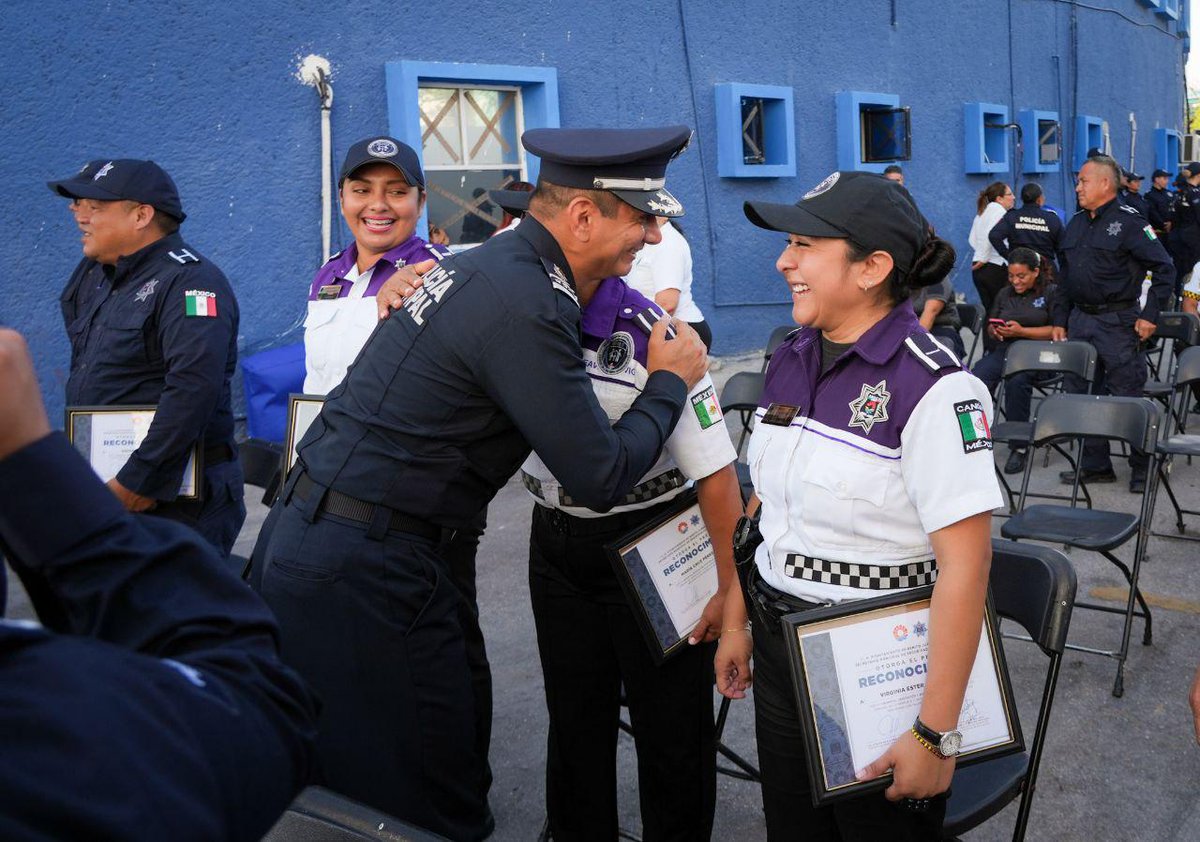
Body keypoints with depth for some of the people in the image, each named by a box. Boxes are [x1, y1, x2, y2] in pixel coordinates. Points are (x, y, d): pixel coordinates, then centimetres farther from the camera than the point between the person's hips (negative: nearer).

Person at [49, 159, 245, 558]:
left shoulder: (188, 282, -16)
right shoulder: (91, 274, 13)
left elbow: (193, 390, -28)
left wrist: (139, 481, -27)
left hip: (173, 495, -9)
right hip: (99, 490, 9)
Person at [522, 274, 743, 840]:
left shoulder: (651, 337, -23)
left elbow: (714, 470, -20)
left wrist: (731, 587, -17)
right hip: (555, 540, 5)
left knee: (670, 725, 9)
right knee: (573, 716, 20)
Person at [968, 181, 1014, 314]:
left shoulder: (982, 212, 17)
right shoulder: (999, 210, -9)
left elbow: (973, 240, 17)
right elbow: (990, 235, -22)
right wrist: (984, 258, -14)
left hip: (978, 268, 8)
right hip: (995, 267, -8)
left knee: (989, 309, 11)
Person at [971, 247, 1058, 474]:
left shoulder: (1051, 292, 8)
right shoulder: (1005, 294, 24)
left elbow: (1058, 331, -1)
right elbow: (990, 327, 30)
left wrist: (1022, 331, -10)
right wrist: (995, 332, 4)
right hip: (1003, 349, 4)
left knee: (1017, 381, -38)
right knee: (976, 380, -30)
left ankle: (1018, 447, -26)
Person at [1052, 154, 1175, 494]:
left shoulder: (1129, 222, -8)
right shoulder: (1076, 224, 13)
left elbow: (1164, 269, -10)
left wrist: (1150, 315, -13)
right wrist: (1059, 320, 14)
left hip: (1117, 322, -7)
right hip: (1079, 320, 7)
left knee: (1128, 396, -1)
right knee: (1082, 395, 9)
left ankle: (1142, 468, 12)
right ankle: (1095, 464, 20)